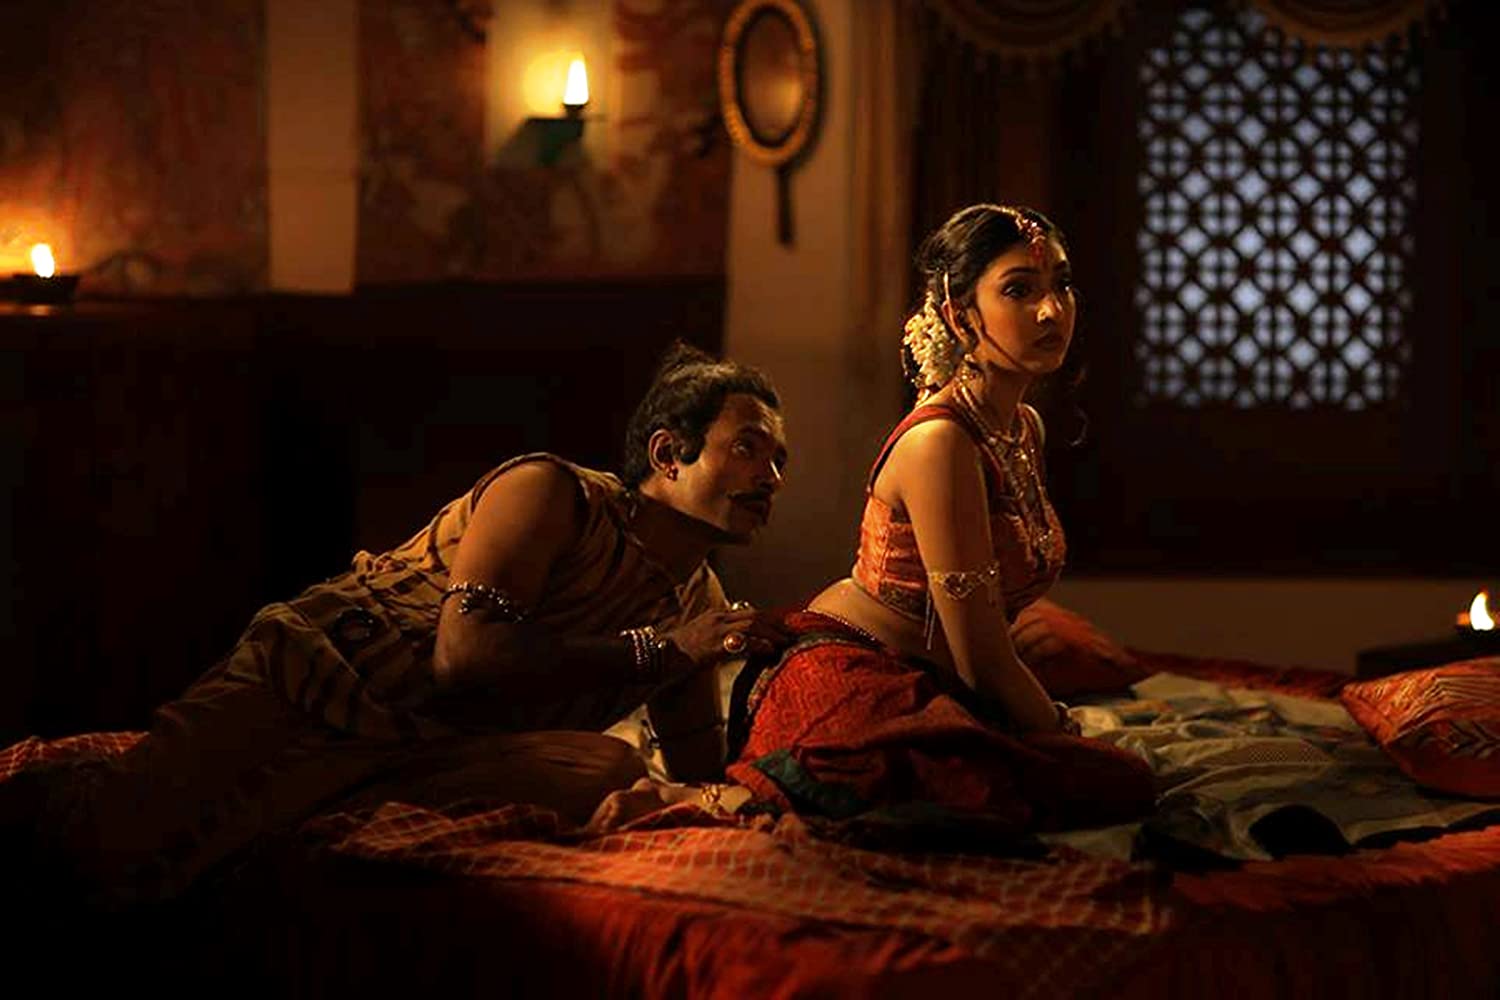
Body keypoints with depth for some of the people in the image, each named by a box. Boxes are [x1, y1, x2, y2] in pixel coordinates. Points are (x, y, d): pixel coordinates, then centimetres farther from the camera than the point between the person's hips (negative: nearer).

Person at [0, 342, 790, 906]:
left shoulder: (698, 604, 16)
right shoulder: (552, 493, -7)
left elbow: (703, 777, 18)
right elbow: (466, 653, -21)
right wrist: (661, 651, -15)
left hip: (430, 751, 7)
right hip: (305, 688, -7)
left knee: (604, 769, -24)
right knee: (110, 845, -28)